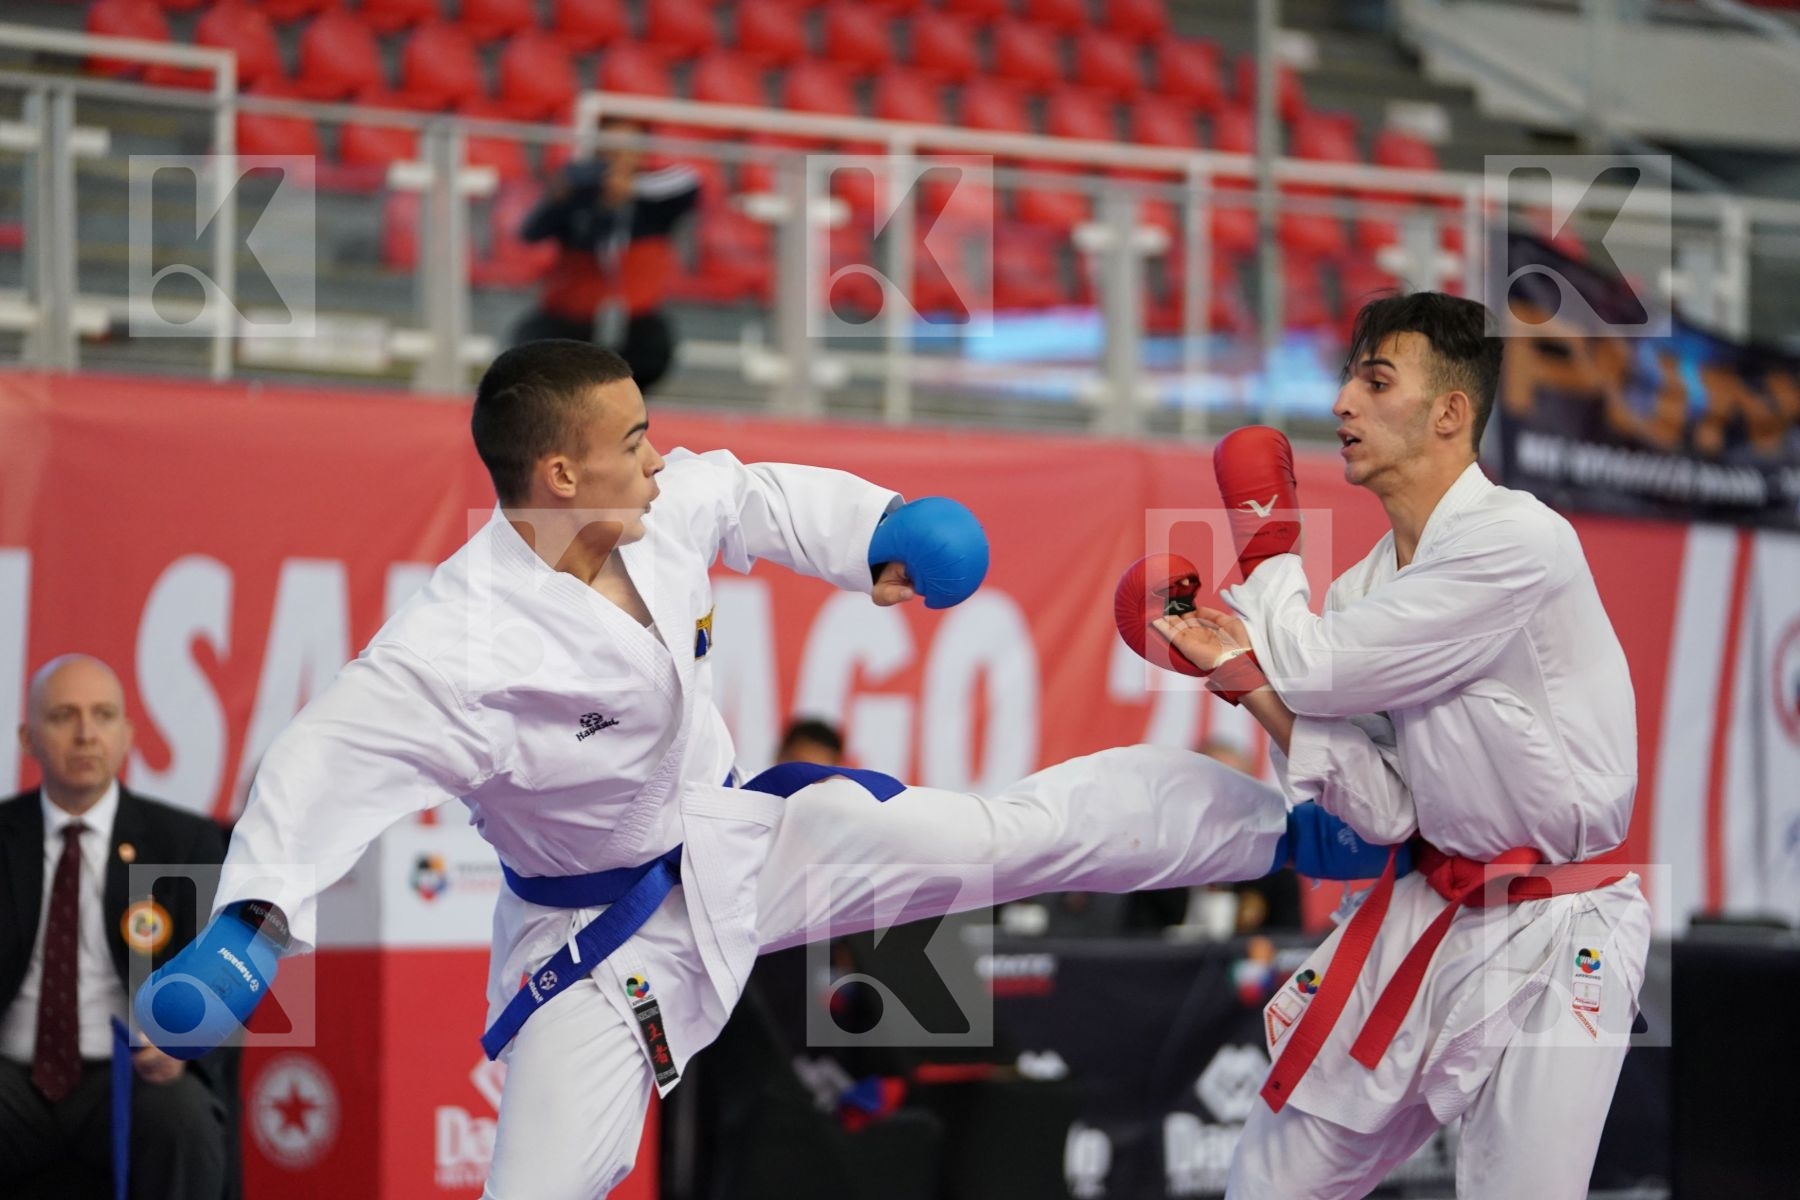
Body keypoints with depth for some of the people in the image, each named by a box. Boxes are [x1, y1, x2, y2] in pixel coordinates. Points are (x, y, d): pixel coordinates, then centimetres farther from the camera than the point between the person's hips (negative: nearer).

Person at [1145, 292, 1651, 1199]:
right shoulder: (1364, 589, 5)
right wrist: (1246, 675, -7)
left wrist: (1268, 545, 1)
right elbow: (1385, 810, 1)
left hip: (1554, 945, -7)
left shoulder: (1516, 543, -19)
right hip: (1424, 915, 7)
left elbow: (1316, 670, -18)